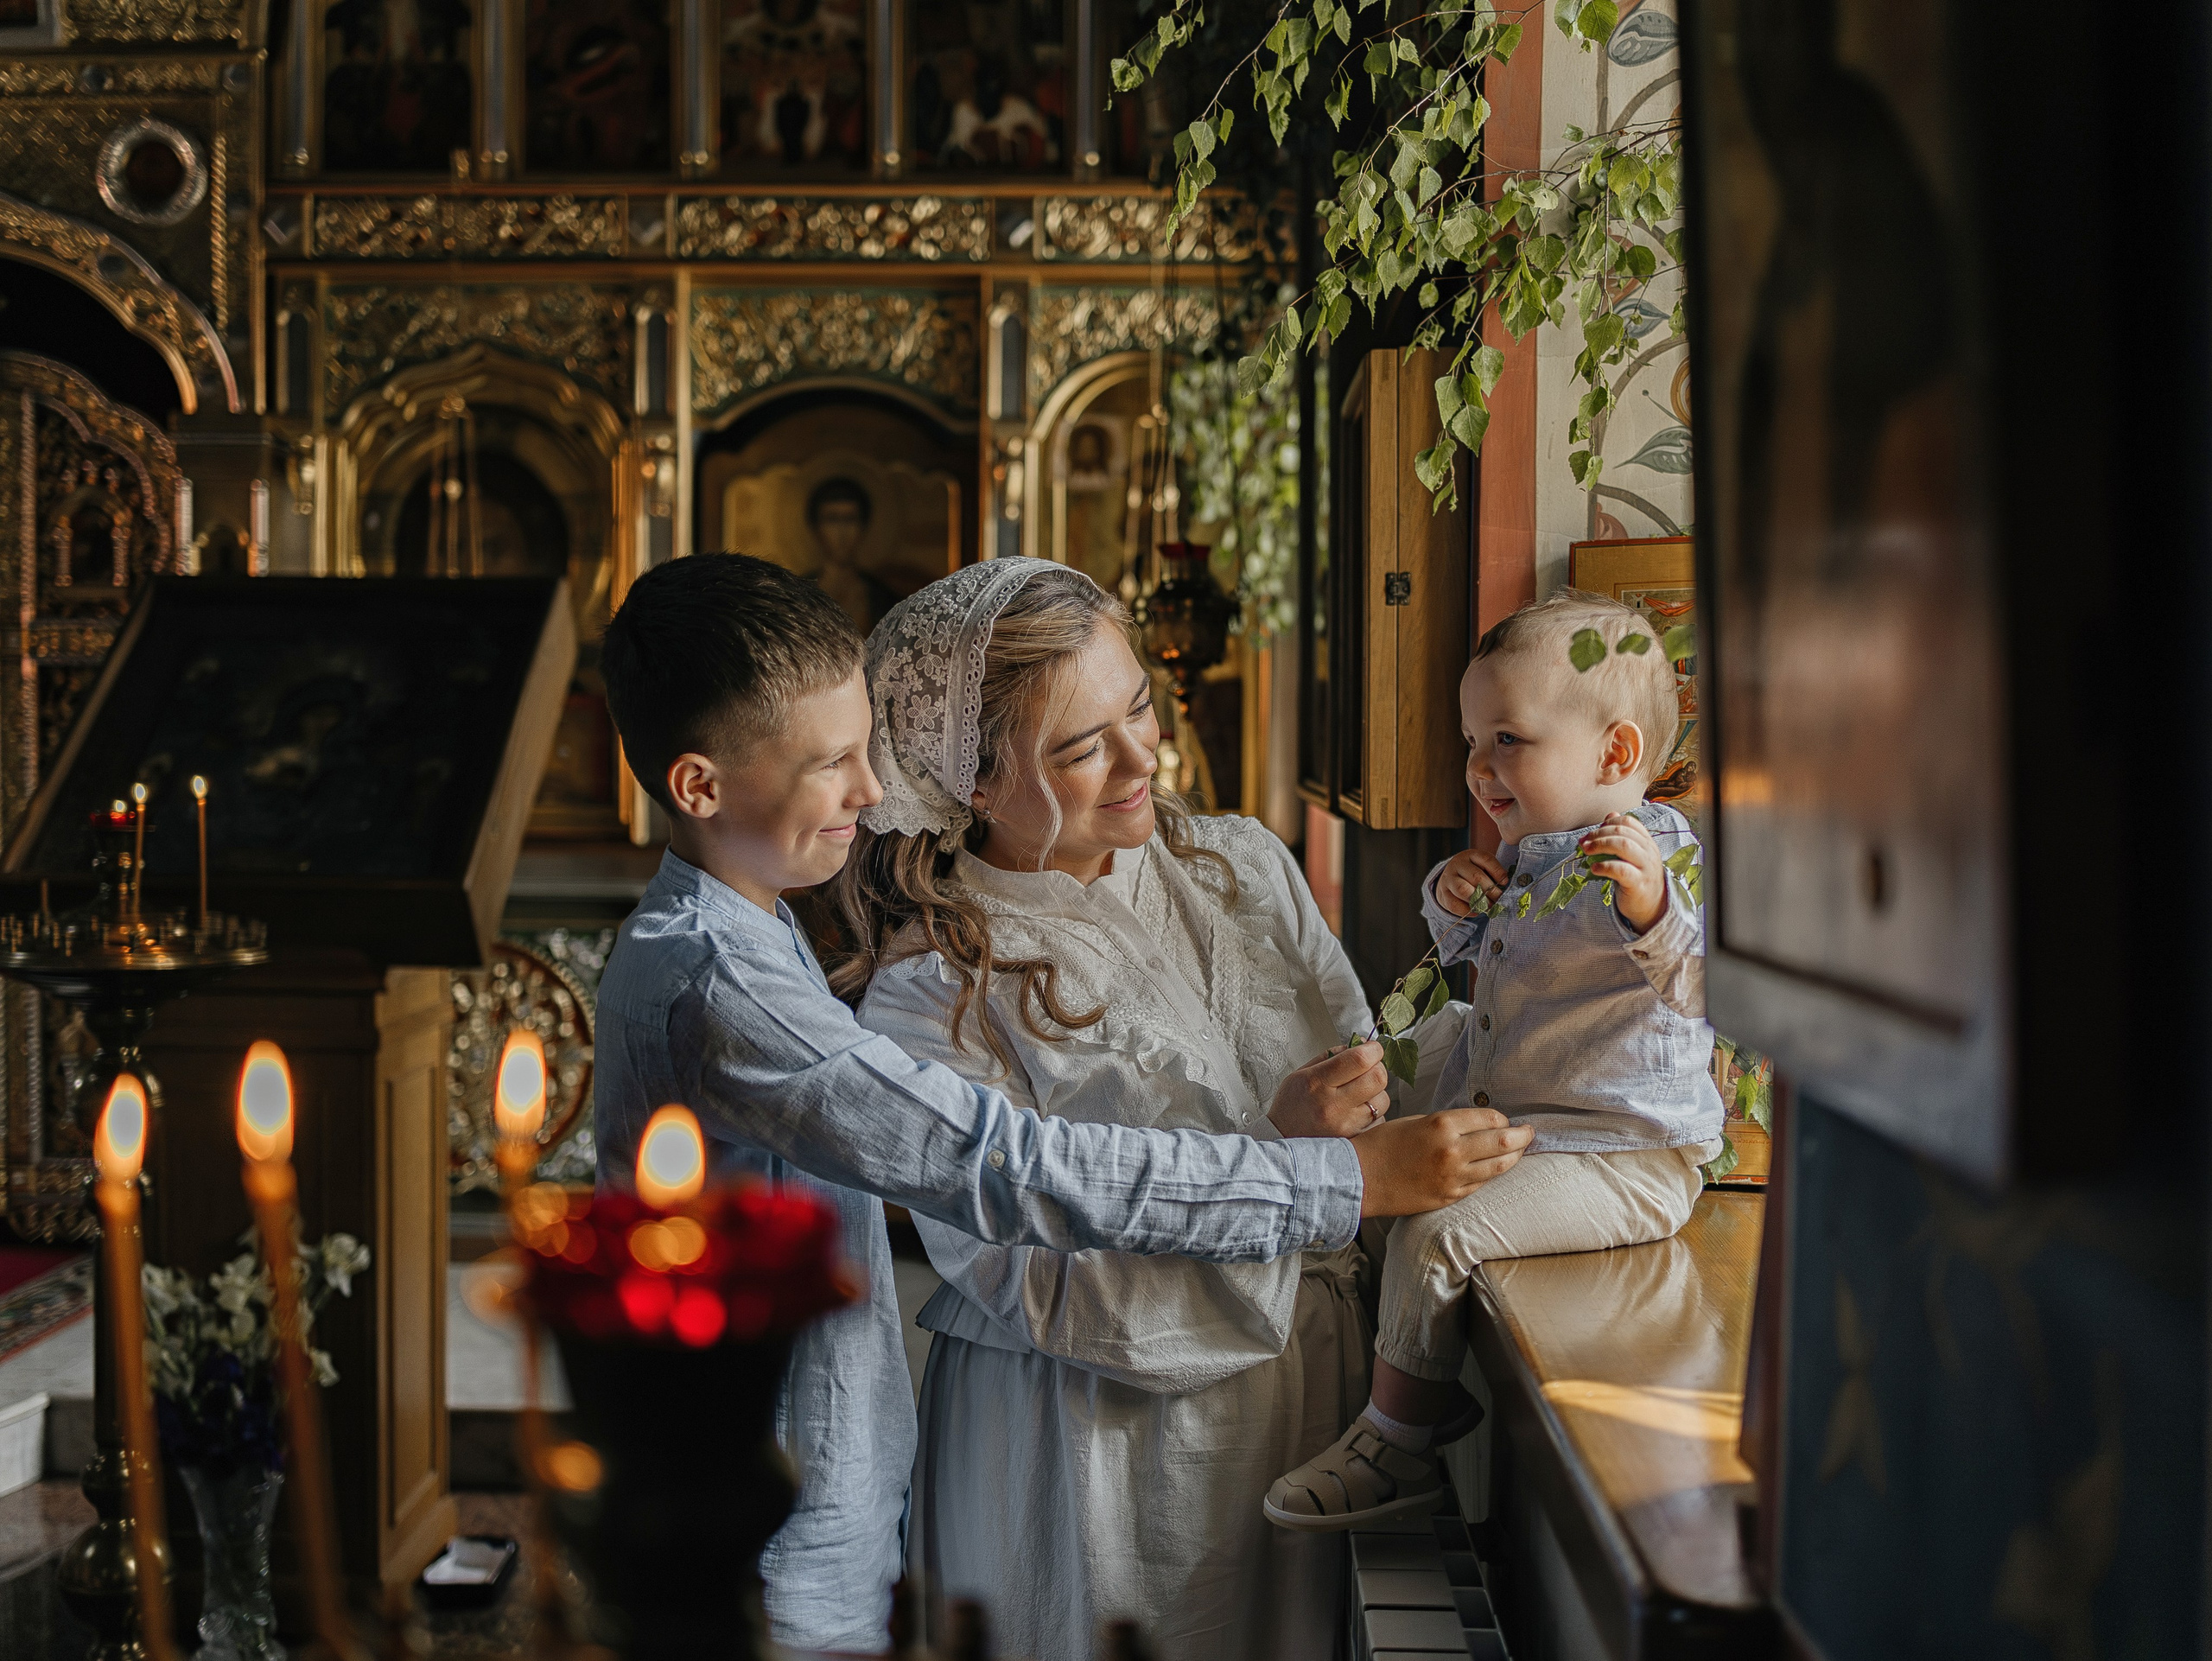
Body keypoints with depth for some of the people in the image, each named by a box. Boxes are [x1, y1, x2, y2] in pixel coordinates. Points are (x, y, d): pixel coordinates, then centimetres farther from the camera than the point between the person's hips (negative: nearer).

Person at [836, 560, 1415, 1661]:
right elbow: (1037, 1286, -20)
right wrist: (1277, 1161, -26)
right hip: (1098, 1438, -5)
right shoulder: (931, 996, -15)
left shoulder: (1242, 867, 2)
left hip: (1316, 1393, 5)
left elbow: (1371, 1093, 2)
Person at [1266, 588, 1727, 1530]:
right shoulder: (1529, 852, 8)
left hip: (1621, 1157, -10)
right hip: (1497, 1113, 11)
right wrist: (1450, 898, 3)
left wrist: (1650, 906, -51)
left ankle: (1396, 1445, -3)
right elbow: (1474, 956, 25)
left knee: (1434, 1239, -23)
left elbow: (1703, 989, -33)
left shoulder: (1658, 857, -19)